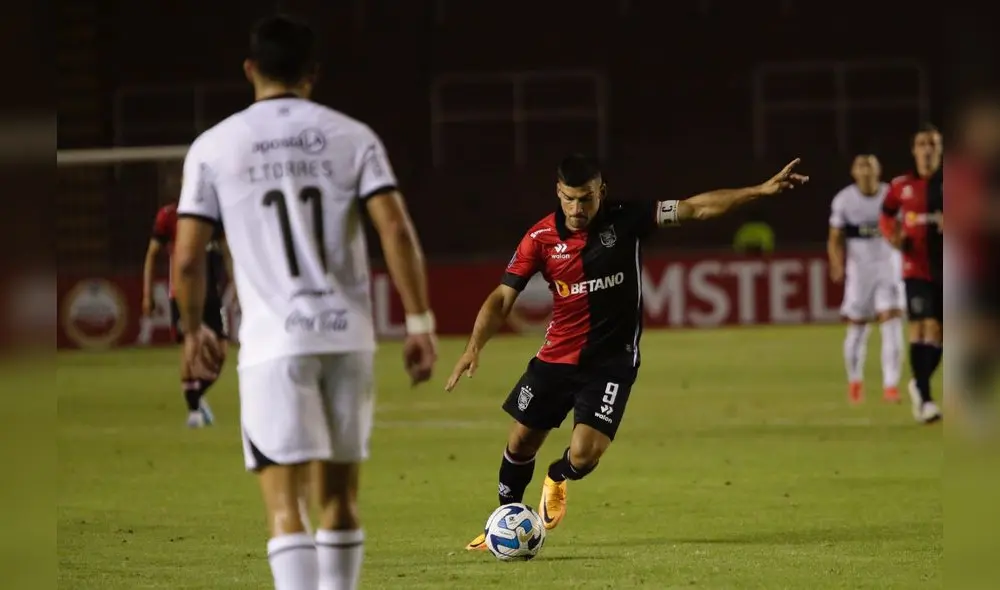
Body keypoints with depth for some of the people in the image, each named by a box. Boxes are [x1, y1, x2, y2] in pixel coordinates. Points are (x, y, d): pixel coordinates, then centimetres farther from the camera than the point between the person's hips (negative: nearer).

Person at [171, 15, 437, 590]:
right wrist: (421, 323, -2)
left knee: (286, 508, -6)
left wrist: (193, 331, 16)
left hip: (274, 343, -2)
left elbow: (188, 258, -1)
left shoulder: (214, 147, 1)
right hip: (348, 336, 3)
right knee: (339, 496, 16)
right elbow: (396, 230, -7)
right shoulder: (352, 137, 4)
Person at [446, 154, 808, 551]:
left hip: (612, 361, -2)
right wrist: (475, 347, -22)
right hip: (556, 356, 2)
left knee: (583, 455, -14)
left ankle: (558, 479, 25)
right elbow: (503, 297, -7)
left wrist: (761, 191, -20)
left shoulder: (626, 220, -12)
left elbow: (697, 208, -13)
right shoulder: (541, 238, -9)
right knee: (520, 444, 9)